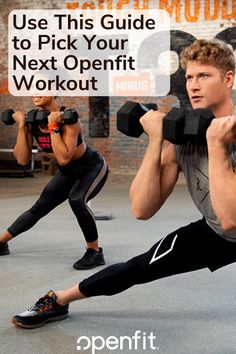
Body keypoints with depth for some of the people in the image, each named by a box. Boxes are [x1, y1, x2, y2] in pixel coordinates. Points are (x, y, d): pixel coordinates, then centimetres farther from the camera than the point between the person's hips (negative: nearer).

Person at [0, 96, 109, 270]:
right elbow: (23, 159, -16)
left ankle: (95, 252, -16)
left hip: (93, 167, -6)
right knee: (38, 208, 12)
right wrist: (21, 126, -22)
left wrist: (53, 126, -38)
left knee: (76, 199, -34)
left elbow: (63, 158, -39)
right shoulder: (32, 120, -13)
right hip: (68, 171, 6)